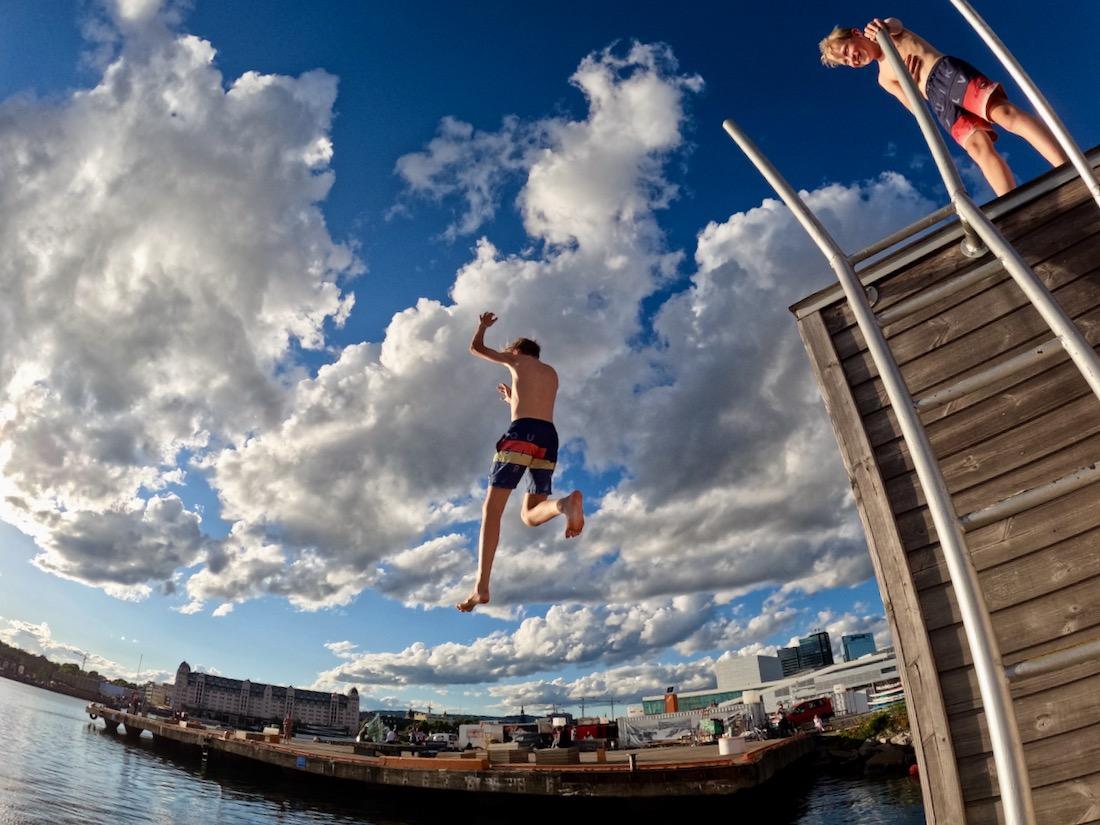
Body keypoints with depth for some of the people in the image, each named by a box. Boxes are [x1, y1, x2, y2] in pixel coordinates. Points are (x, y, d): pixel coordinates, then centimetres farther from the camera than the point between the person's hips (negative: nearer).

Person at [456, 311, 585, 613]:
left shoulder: (517, 359, 18)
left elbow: (475, 348, 28)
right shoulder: (552, 373, 32)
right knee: (529, 515, 7)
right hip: (549, 436, 5)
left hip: (522, 433, -5)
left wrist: (483, 325, 47)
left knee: (492, 508, -7)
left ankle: (481, 587, -21)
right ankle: (567, 503, -27)